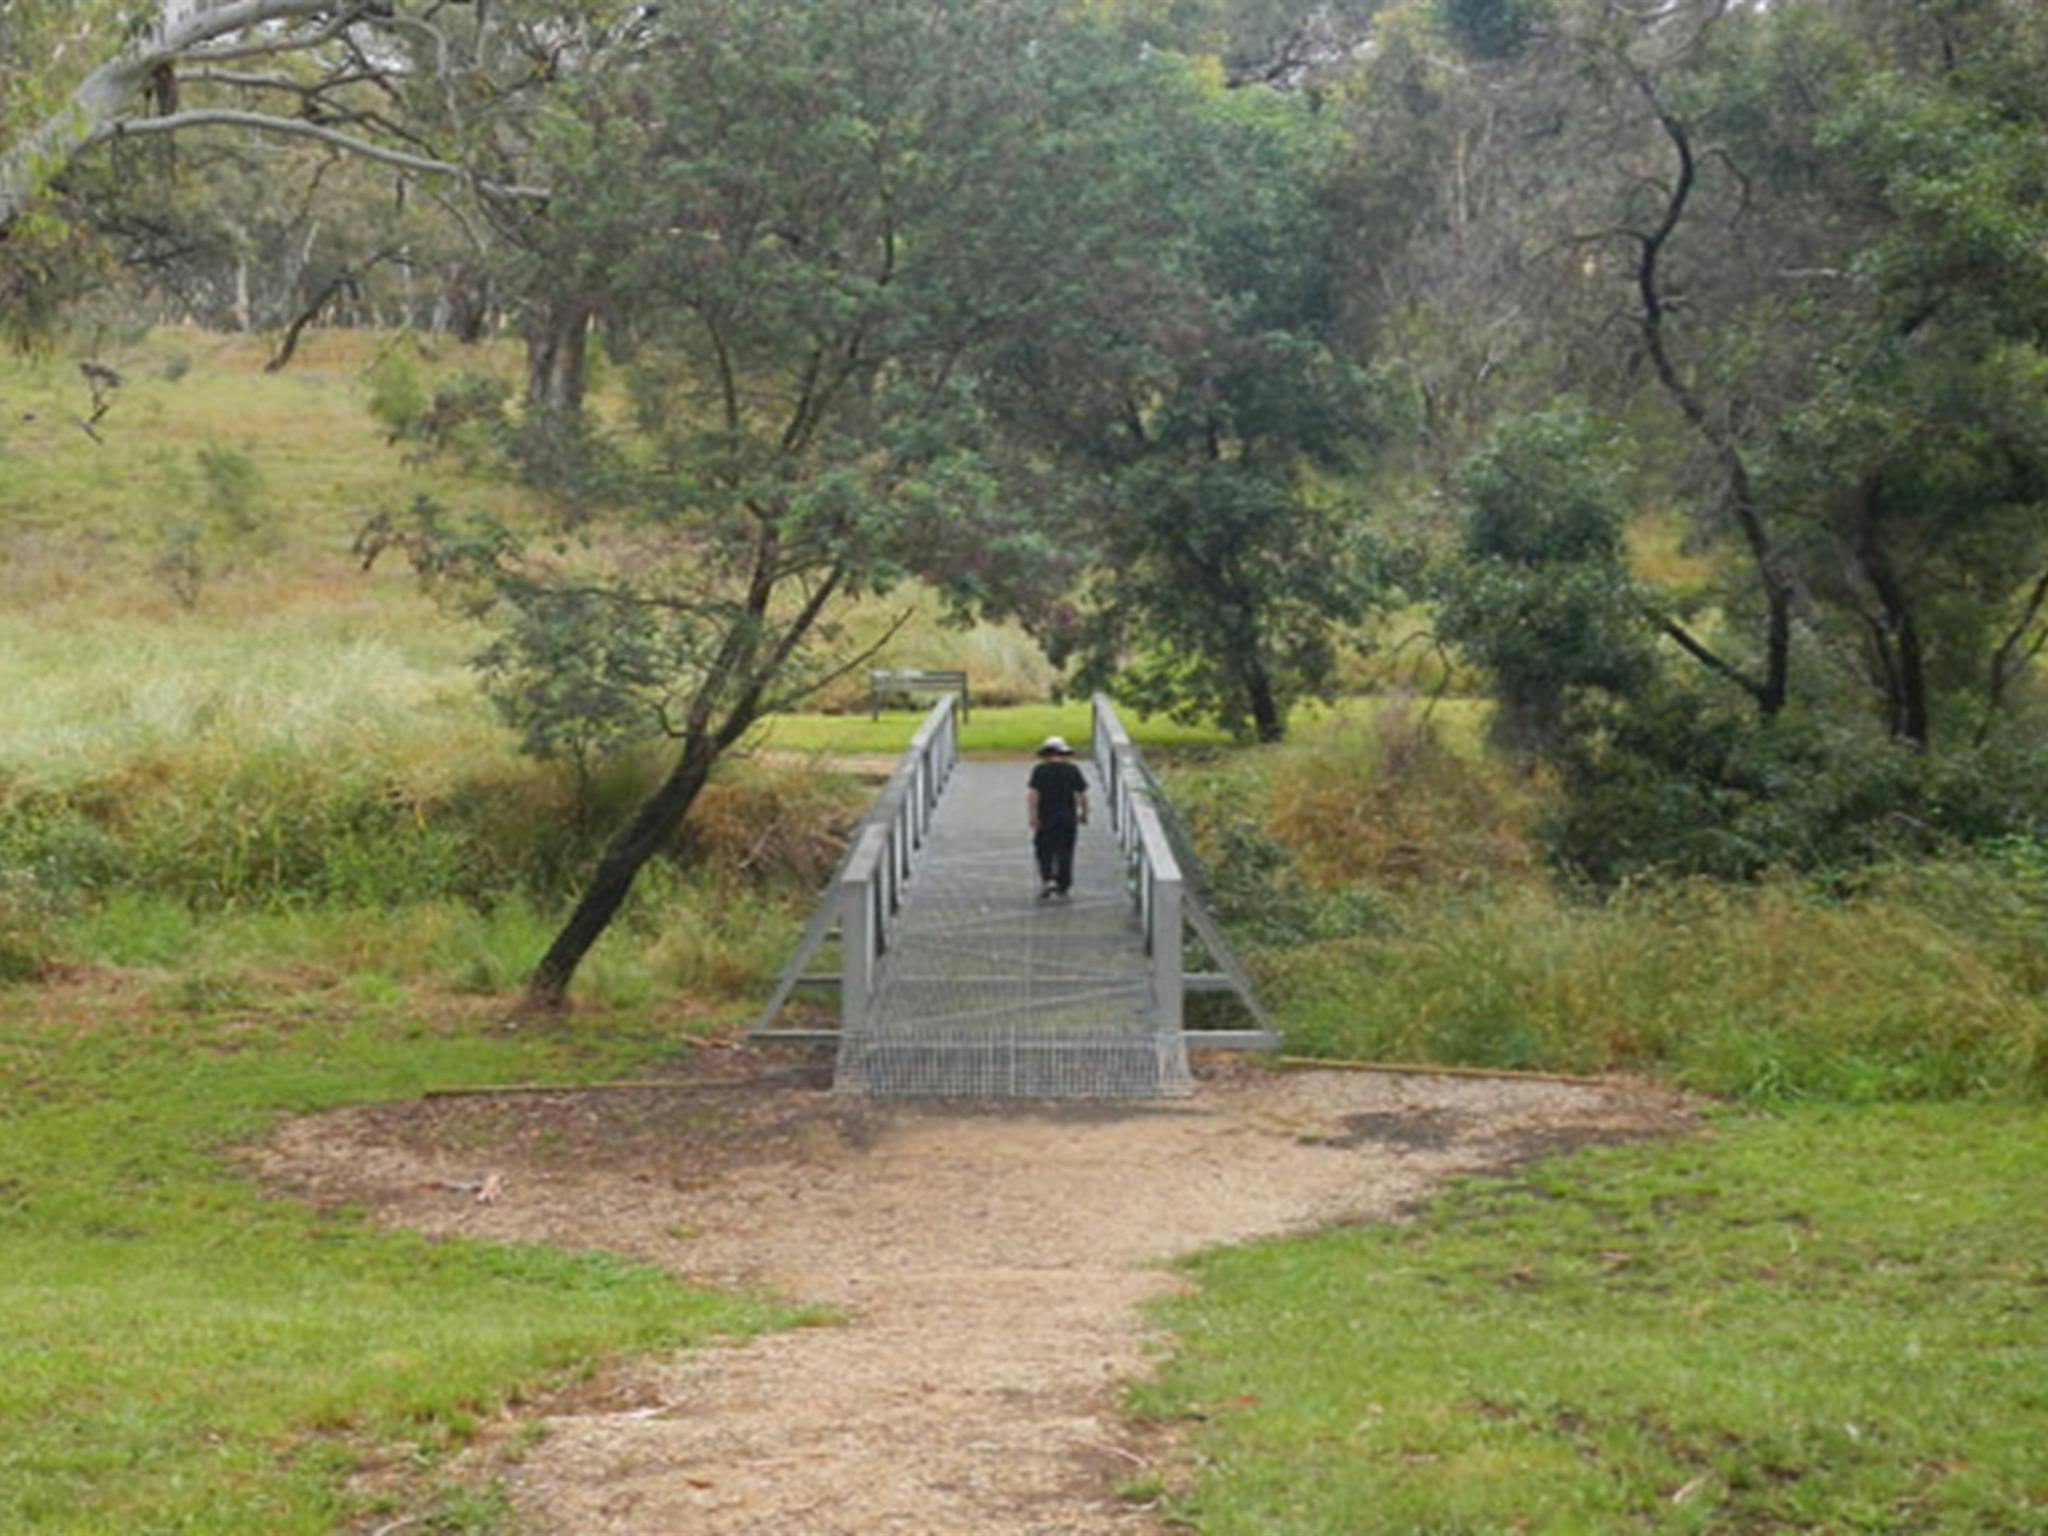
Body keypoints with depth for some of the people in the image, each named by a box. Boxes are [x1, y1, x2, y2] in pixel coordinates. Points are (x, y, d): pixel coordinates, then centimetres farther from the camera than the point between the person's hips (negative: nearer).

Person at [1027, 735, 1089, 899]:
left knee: (1044, 851, 9)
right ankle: (1063, 886, 14)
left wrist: (1032, 816, -13)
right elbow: (1082, 795, -1)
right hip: (1068, 818, 2)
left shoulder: (1040, 770, -4)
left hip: (1046, 818, -2)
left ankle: (1047, 878, -11)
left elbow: (1033, 795, -13)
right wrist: (1084, 813, 12)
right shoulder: (1072, 770, 1)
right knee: (1065, 853, 10)